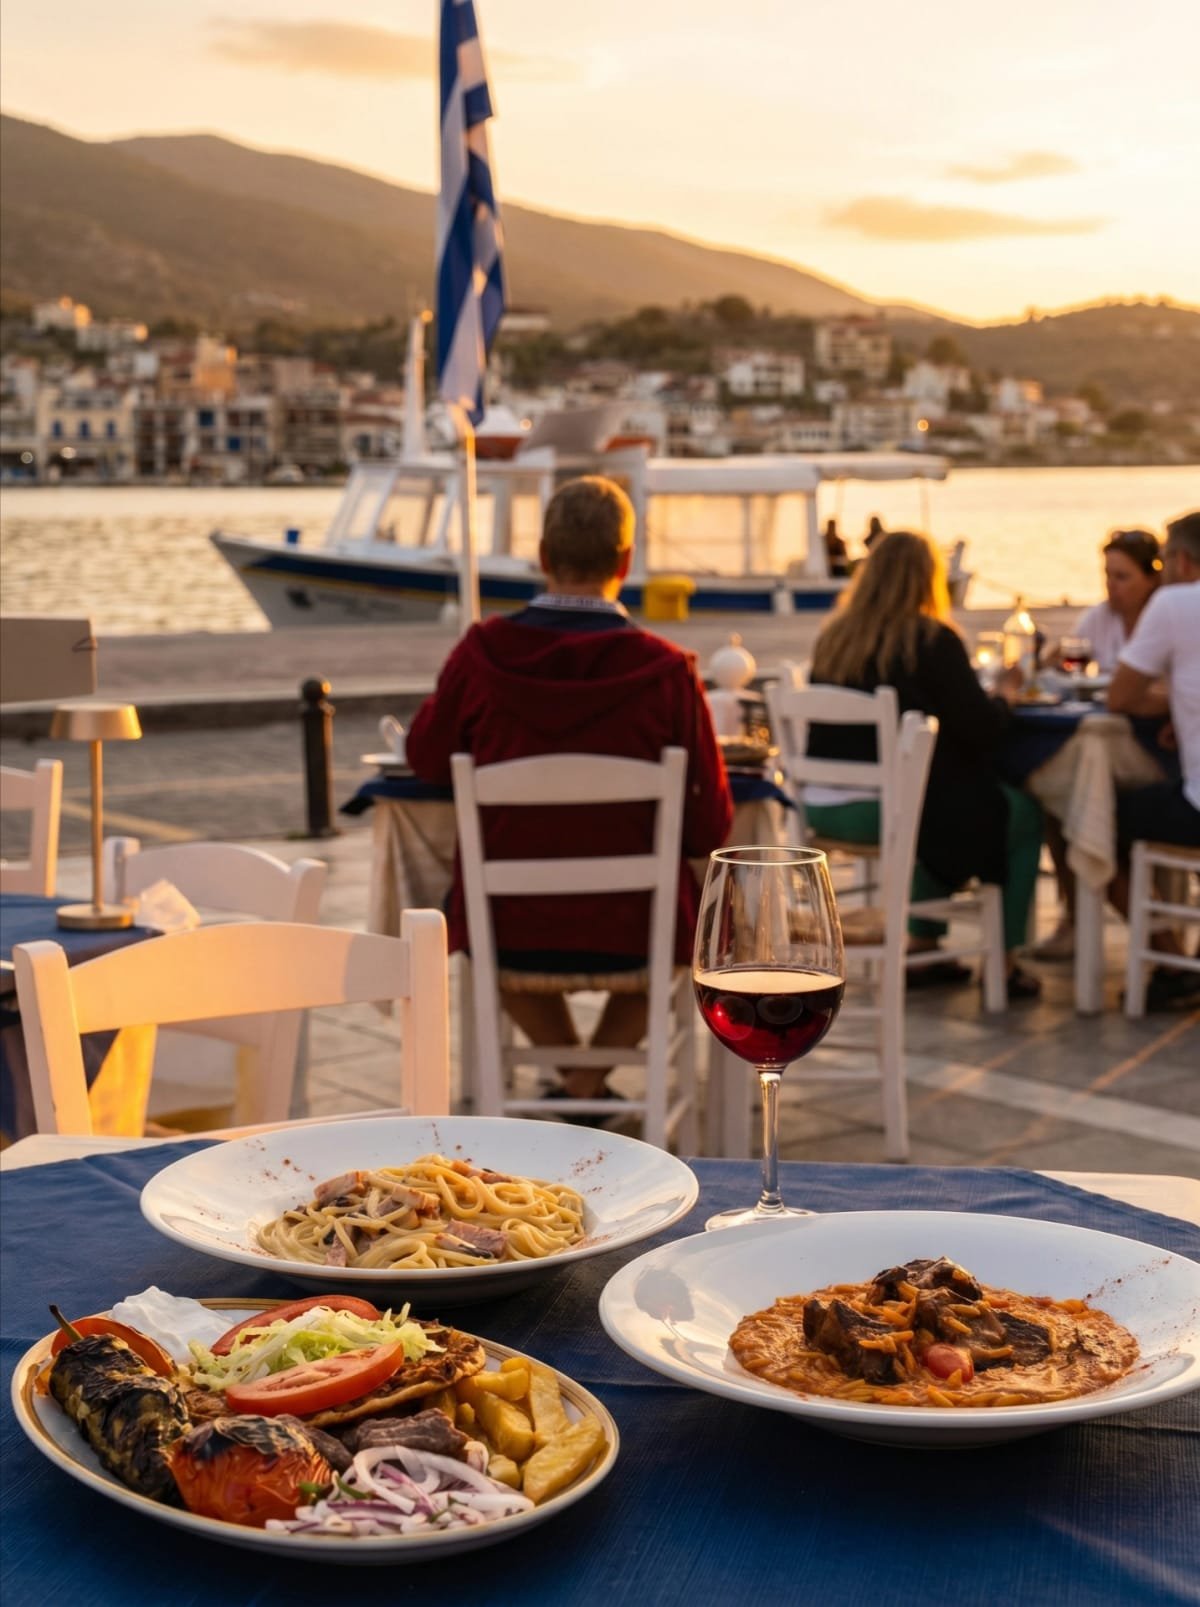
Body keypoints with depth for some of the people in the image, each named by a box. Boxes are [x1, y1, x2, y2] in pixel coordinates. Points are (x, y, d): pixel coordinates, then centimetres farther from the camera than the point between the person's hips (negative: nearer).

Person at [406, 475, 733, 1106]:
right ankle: (592, 1081, 32)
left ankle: (572, 1074, 42)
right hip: (628, 932, -1)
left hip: (509, 932, 1)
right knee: (680, 911, 35)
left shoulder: (481, 654, -12)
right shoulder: (667, 670, -16)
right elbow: (709, 828, -8)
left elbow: (426, 759, 6)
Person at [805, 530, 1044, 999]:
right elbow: (982, 730, -12)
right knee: (1023, 816, 15)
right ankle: (1004, 964, 17)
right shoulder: (932, 640, -11)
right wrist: (1003, 695, 10)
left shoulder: (834, 638, 7)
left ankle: (923, 946, 34)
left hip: (828, 810, 7)